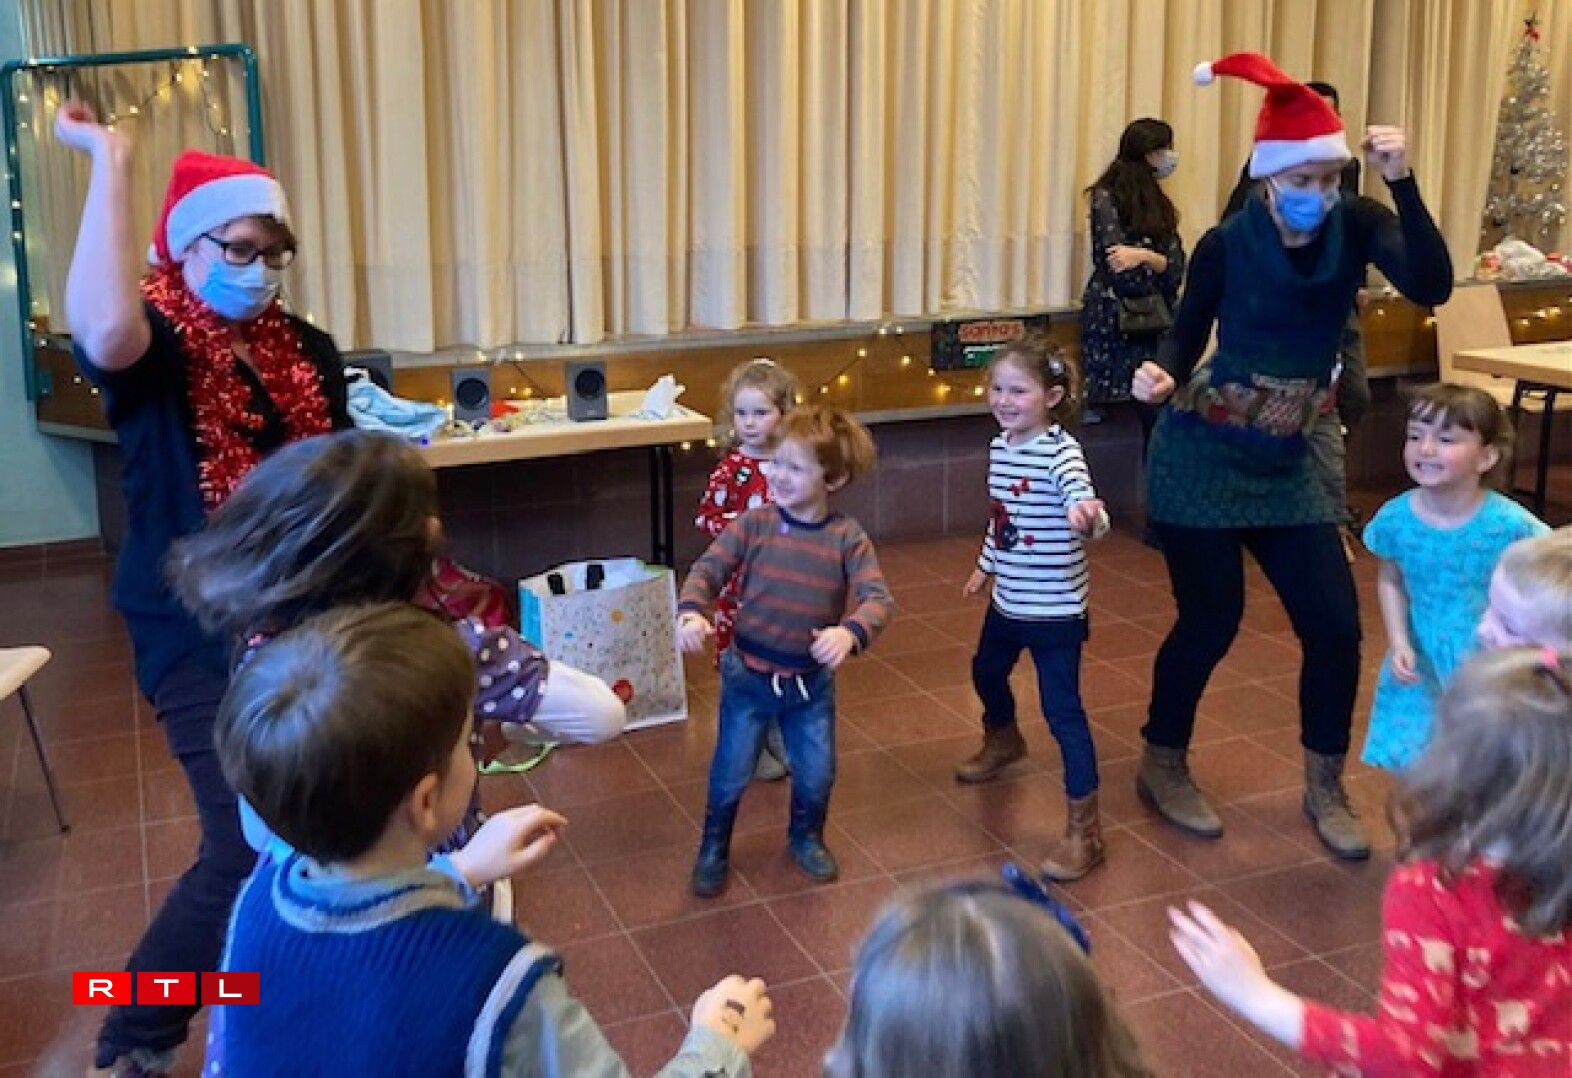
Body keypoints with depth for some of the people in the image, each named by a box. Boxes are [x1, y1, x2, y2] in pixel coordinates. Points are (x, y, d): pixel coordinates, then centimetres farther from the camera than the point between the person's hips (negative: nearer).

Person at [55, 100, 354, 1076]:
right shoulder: (155, 346, -14)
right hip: (199, 634, -6)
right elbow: (102, 334, -41)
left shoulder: (305, 349, 3)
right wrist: (111, 159, -34)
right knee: (249, 847, -9)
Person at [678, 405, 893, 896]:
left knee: (817, 773, 15)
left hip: (811, 678, 1)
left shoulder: (848, 537, -14)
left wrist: (850, 632, -44)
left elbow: (877, 598, -22)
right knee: (731, 774, 11)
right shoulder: (754, 523, -13)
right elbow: (708, 569, -13)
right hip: (748, 672, -1)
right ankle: (713, 849, 37)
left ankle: (806, 838, 46)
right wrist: (691, 612, -34)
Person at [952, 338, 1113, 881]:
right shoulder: (999, 447, 1)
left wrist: (1086, 515, -65)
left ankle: (1084, 829, 4)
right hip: (1008, 601, 9)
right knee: (986, 672, 29)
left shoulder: (1060, 451, -23)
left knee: (1062, 710, -6)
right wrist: (985, 566, 27)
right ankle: (1002, 741, 62)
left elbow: (1080, 497, -42)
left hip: (1055, 608, -9)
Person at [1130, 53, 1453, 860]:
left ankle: (1325, 789, 23)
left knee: (1335, 624, 2)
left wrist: (1403, 185, -29)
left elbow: (1431, 287, -20)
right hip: (1202, 456, -4)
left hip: (1284, 463, 4)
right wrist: (1161, 376, -25)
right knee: (1211, 621, 0)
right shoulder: (1226, 246, -11)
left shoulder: (1357, 226, -4)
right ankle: (1161, 768, 24)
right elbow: (1186, 339, -3)